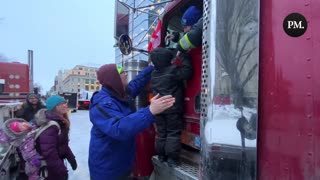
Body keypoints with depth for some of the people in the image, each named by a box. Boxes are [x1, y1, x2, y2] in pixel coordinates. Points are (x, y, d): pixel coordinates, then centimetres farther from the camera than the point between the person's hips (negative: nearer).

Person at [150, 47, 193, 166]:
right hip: (173, 108, -6)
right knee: (173, 132, 2)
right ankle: (172, 158, 2)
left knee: (161, 132, 13)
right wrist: (184, 57, -10)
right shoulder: (173, 70, -13)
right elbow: (187, 73, -18)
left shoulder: (153, 74, 7)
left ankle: (161, 155, 22)